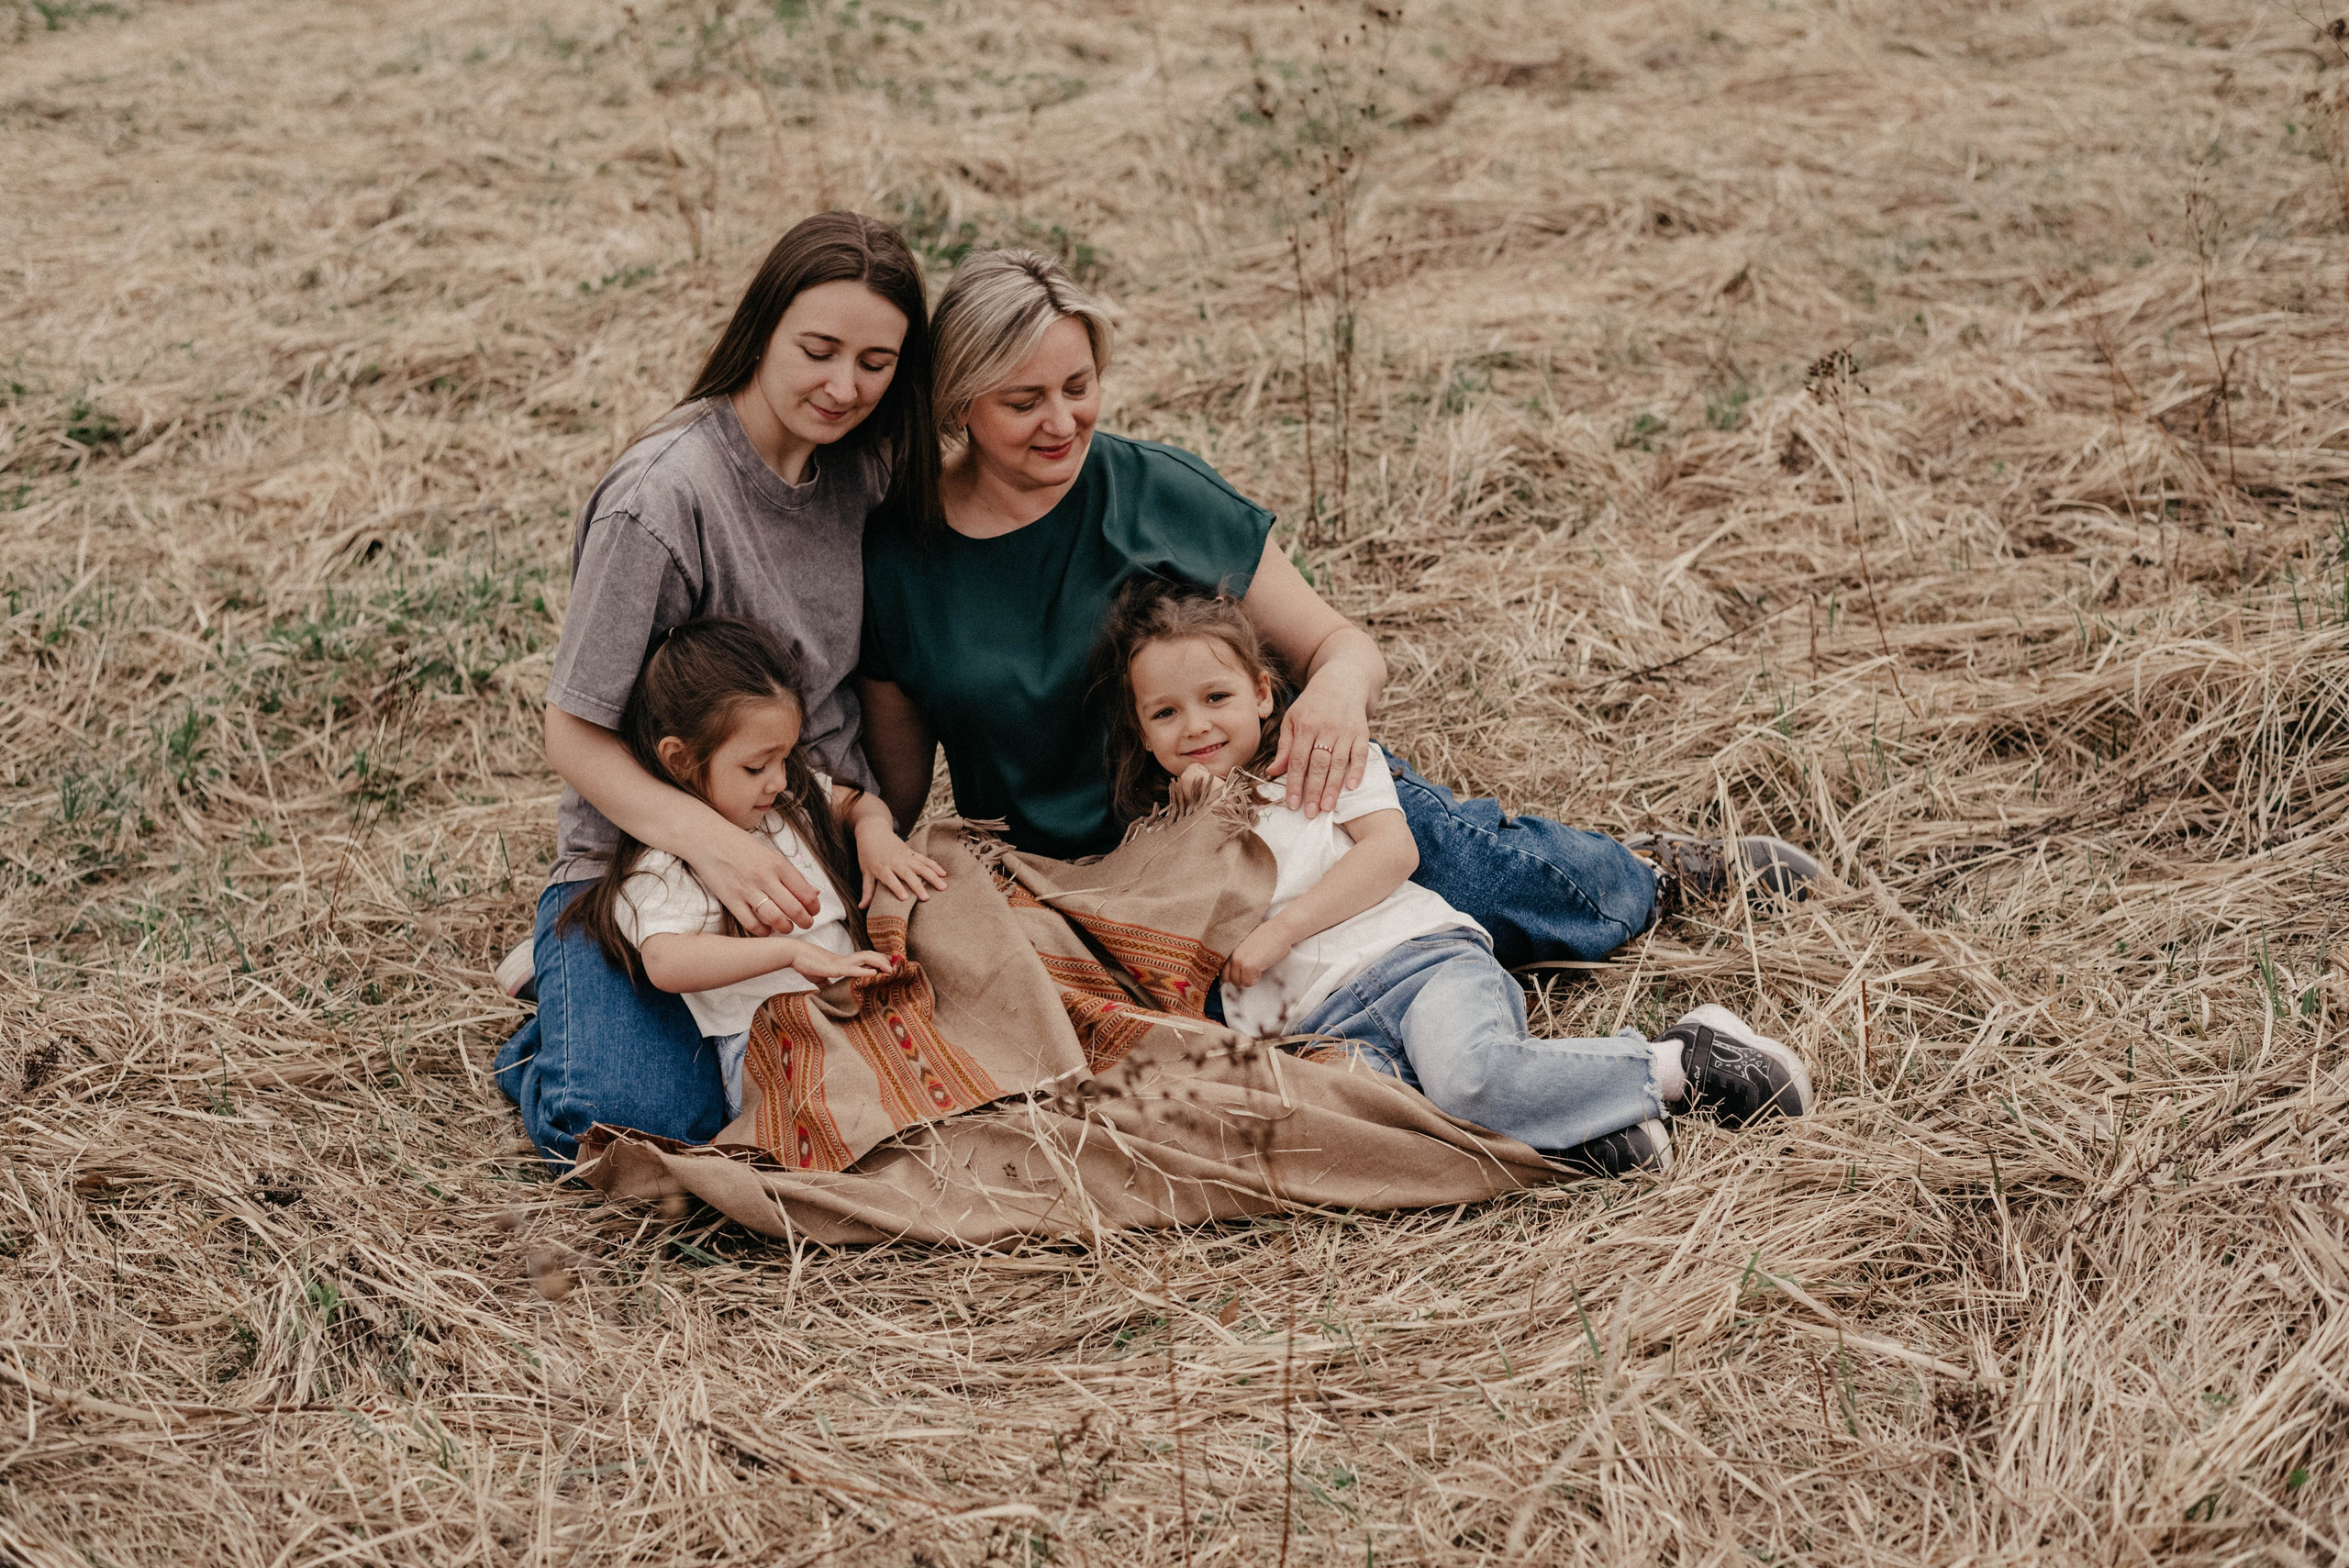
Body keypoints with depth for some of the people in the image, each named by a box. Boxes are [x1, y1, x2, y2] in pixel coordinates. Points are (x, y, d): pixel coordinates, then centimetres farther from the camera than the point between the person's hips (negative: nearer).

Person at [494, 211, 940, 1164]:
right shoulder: (663, 498, -20)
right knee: (648, 1116, -27)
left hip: (818, 849, 6)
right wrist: (710, 841, -33)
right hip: (642, 858, -6)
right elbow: (576, 735, -17)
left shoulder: (858, 468, 1)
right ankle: (581, 976, 8)